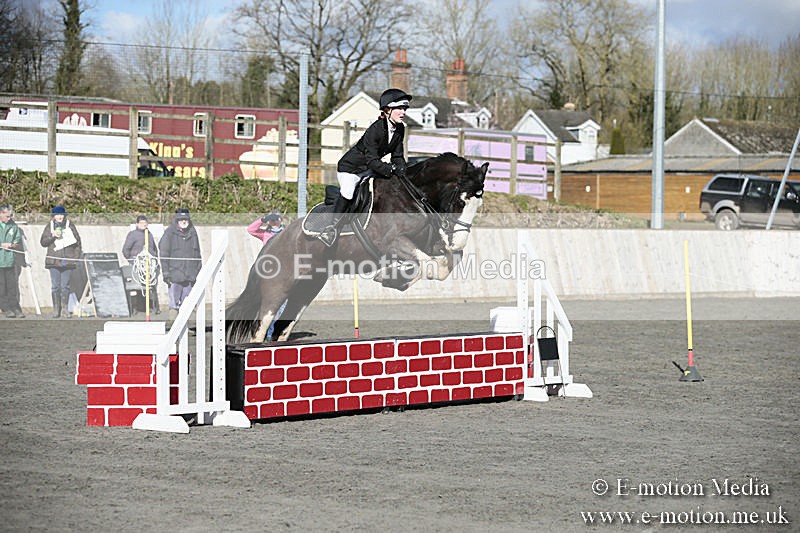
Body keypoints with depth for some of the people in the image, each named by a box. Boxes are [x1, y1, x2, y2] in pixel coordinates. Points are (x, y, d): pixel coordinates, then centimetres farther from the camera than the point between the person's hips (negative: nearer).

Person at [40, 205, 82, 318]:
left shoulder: (70, 226, 8)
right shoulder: (49, 227, 9)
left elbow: (77, 241, 10)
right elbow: (43, 242, 6)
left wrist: (76, 256, 3)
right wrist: (52, 236, -10)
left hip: (67, 261, 0)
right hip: (54, 261, 0)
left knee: (65, 286, 0)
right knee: (55, 286, -1)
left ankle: (65, 309, 7)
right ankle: (56, 309, 3)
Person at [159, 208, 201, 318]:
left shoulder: (192, 233, 12)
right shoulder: (170, 233, -2)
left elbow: (197, 254, 18)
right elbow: (164, 253, -3)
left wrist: (199, 271, 16)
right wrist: (165, 272, -9)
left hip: (190, 275, 4)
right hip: (175, 273, -4)